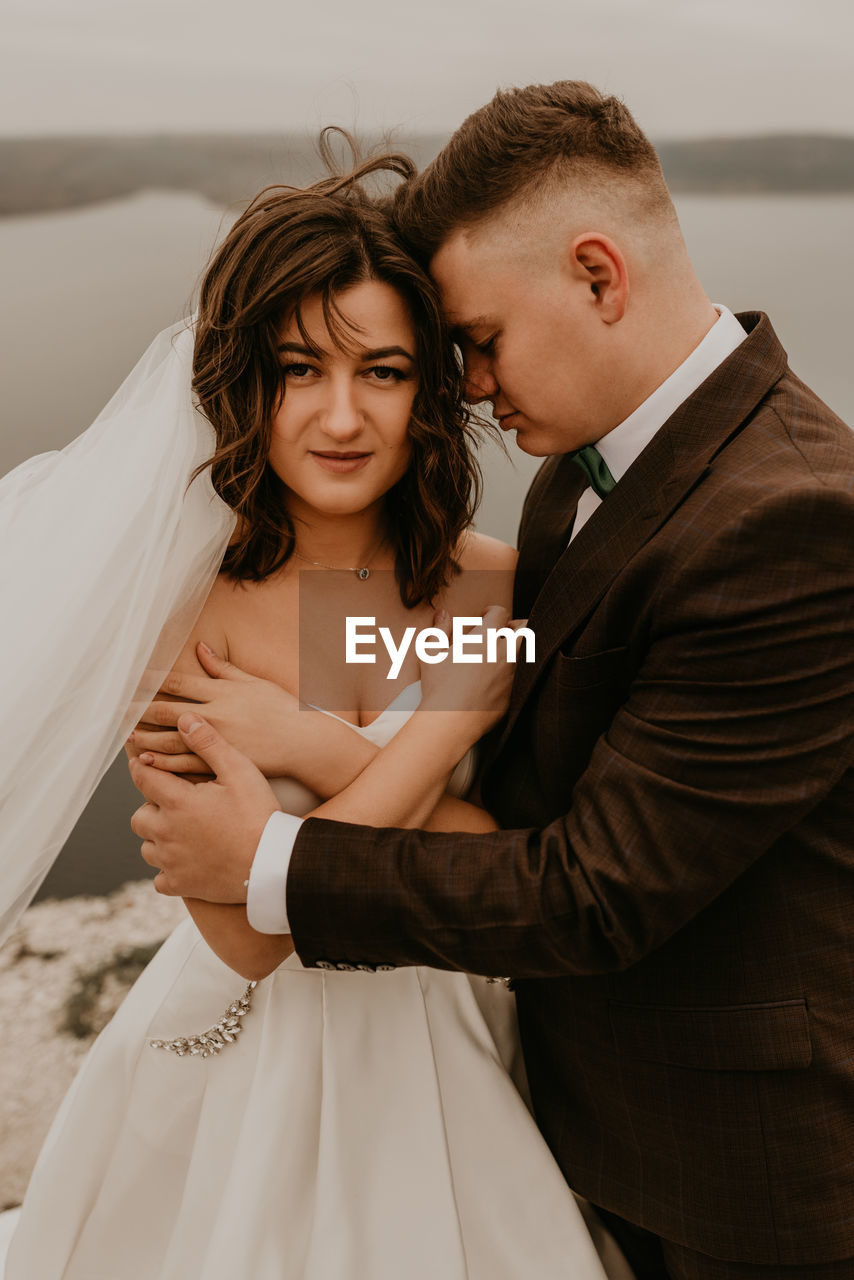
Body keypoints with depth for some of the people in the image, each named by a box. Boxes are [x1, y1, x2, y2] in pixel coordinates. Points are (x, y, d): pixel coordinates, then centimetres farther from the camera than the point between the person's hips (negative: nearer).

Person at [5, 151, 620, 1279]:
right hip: (255, 1071, -2)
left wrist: (316, 747, -21)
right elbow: (242, 935, -18)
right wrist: (435, 737, -26)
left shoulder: (497, 585, -10)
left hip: (451, 1056, 2)